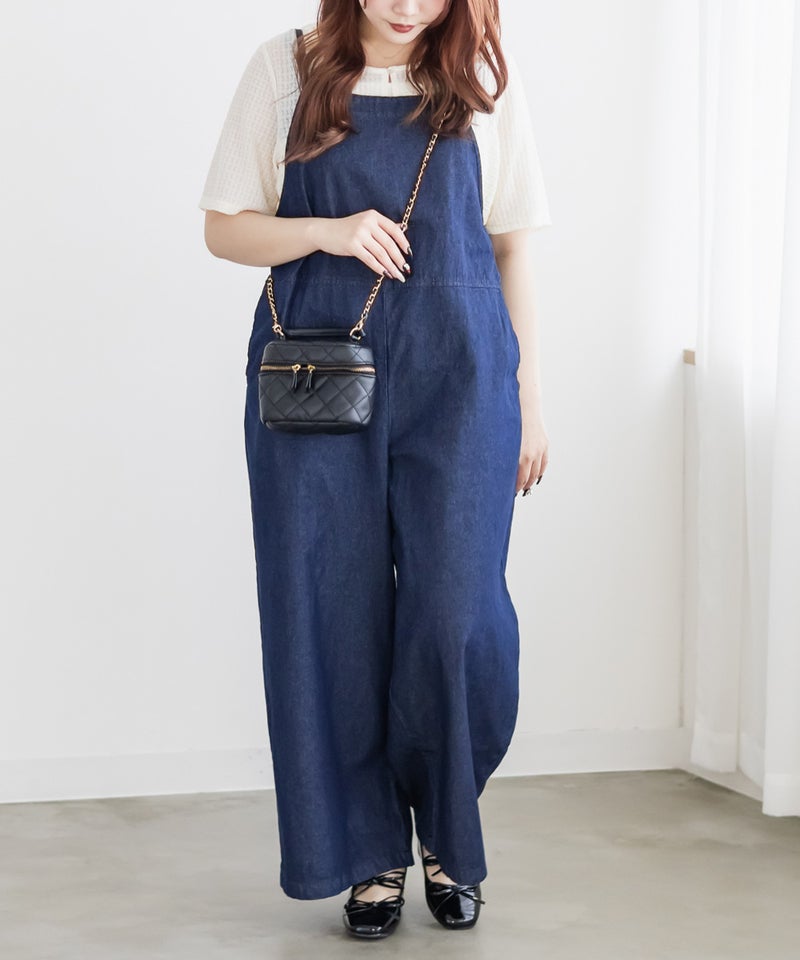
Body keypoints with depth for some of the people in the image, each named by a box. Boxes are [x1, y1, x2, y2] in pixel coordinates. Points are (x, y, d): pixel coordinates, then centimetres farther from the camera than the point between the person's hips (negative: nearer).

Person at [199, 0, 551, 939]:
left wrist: (528, 396, 8)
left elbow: (512, 245, 10)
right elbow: (224, 227, 7)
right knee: (335, 615, 1)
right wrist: (327, 233, -11)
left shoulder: (485, 78, 7)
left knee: (453, 614, -4)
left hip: (457, 379, 0)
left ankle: (447, 838, 18)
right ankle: (372, 854, 15)